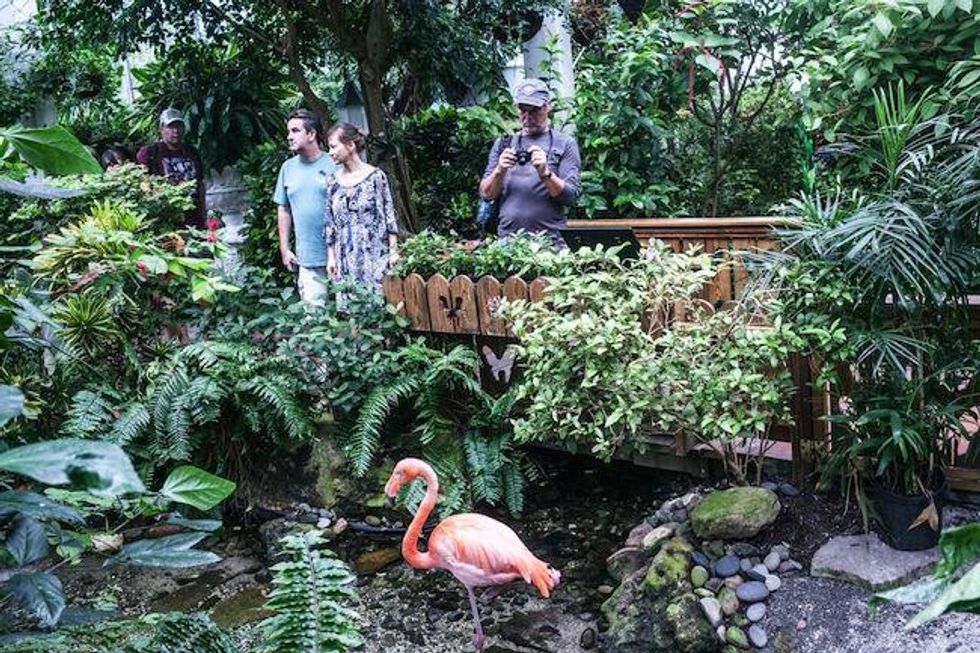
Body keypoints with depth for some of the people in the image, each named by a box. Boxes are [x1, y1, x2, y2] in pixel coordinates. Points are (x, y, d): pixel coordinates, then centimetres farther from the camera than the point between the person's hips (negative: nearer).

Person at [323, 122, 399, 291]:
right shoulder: (333, 181, 7)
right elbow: (330, 223, 11)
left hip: (375, 255, -3)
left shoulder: (375, 176, -4)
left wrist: (394, 251, -6)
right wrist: (331, 257, 9)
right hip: (346, 260, 4)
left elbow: (389, 216, -3)